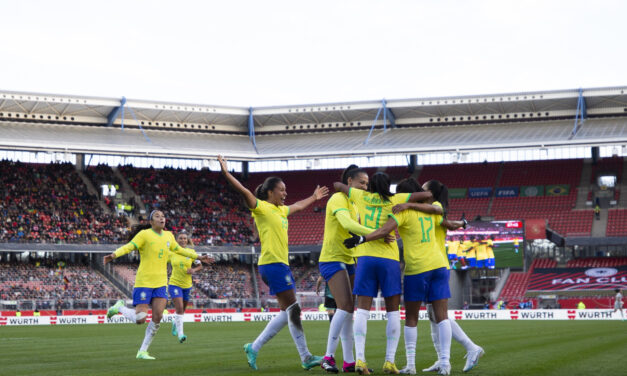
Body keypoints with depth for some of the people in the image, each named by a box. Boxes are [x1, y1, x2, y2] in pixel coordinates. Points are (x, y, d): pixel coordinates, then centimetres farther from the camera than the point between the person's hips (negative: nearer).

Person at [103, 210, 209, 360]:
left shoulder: (168, 236, 11)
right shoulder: (144, 234, -8)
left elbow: (179, 250, 29)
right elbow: (128, 247, -18)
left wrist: (197, 257, 35)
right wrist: (114, 255, -36)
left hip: (160, 283, 6)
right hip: (144, 282, -6)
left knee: (157, 317, -6)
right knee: (140, 319, -12)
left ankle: (142, 351, 7)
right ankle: (119, 307, 20)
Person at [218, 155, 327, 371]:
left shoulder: (281, 210, 20)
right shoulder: (261, 208, -5)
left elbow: (299, 206, 40)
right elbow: (244, 192, -17)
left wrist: (314, 198, 54)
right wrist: (225, 173, -27)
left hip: (281, 264, 10)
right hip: (272, 263, -10)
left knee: (288, 312, 8)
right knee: (293, 310, -10)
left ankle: (254, 348, 13)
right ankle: (305, 357, -7)